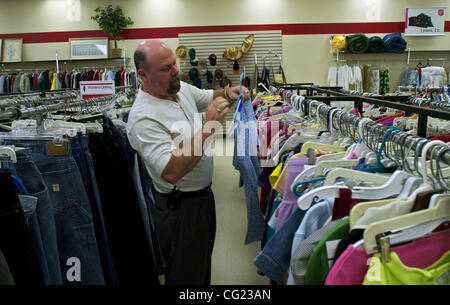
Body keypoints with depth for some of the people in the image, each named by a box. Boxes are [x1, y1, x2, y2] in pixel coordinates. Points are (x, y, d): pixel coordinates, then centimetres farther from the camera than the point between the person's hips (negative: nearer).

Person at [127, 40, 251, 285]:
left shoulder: (181, 88, -2)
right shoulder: (143, 117, -27)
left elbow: (210, 96, 18)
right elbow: (171, 172, -35)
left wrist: (229, 93, -6)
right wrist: (208, 126, -36)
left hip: (203, 194, 8)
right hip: (180, 207, -8)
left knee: (203, 266, 27)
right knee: (186, 276, 10)